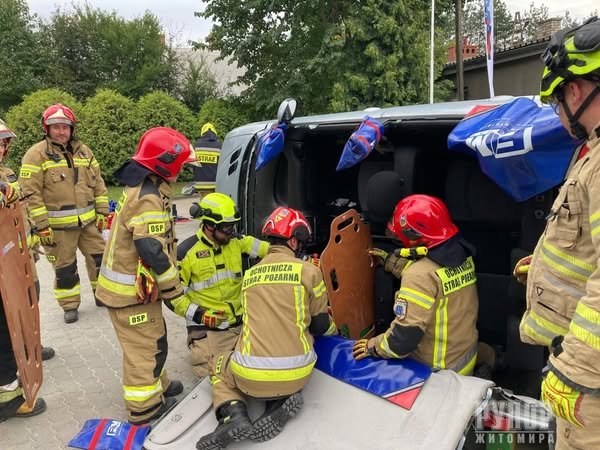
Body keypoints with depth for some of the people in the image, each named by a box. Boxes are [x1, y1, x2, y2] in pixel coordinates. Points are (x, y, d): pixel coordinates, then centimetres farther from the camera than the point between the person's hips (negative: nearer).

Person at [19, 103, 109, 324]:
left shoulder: (83, 151, 8)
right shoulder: (36, 154, -8)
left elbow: (98, 184, 13)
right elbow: (30, 193, -12)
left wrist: (102, 211, 8)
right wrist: (42, 225, -15)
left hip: (88, 221, 5)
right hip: (58, 226, -4)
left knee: (99, 258, 13)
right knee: (65, 267, 8)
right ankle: (70, 306, 24)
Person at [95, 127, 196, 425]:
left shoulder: (142, 188, 9)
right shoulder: (148, 199, -26)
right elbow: (153, 253, -28)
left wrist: (169, 285, 21)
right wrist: (174, 291, -17)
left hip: (132, 284, 10)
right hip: (131, 291, -10)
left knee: (150, 340, 23)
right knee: (146, 346, 5)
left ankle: (156, 384, 41)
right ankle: (145, 407, 20)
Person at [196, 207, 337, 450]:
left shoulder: (249, 275, 11)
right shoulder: (308, 270, 0)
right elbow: (320, 325, 9)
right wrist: (335, 330, 32)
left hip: (251, 375, 0)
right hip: (296, 374, 1)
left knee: (219, 368, 32)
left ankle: (234, 414, 3)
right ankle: (281, 401, 5)